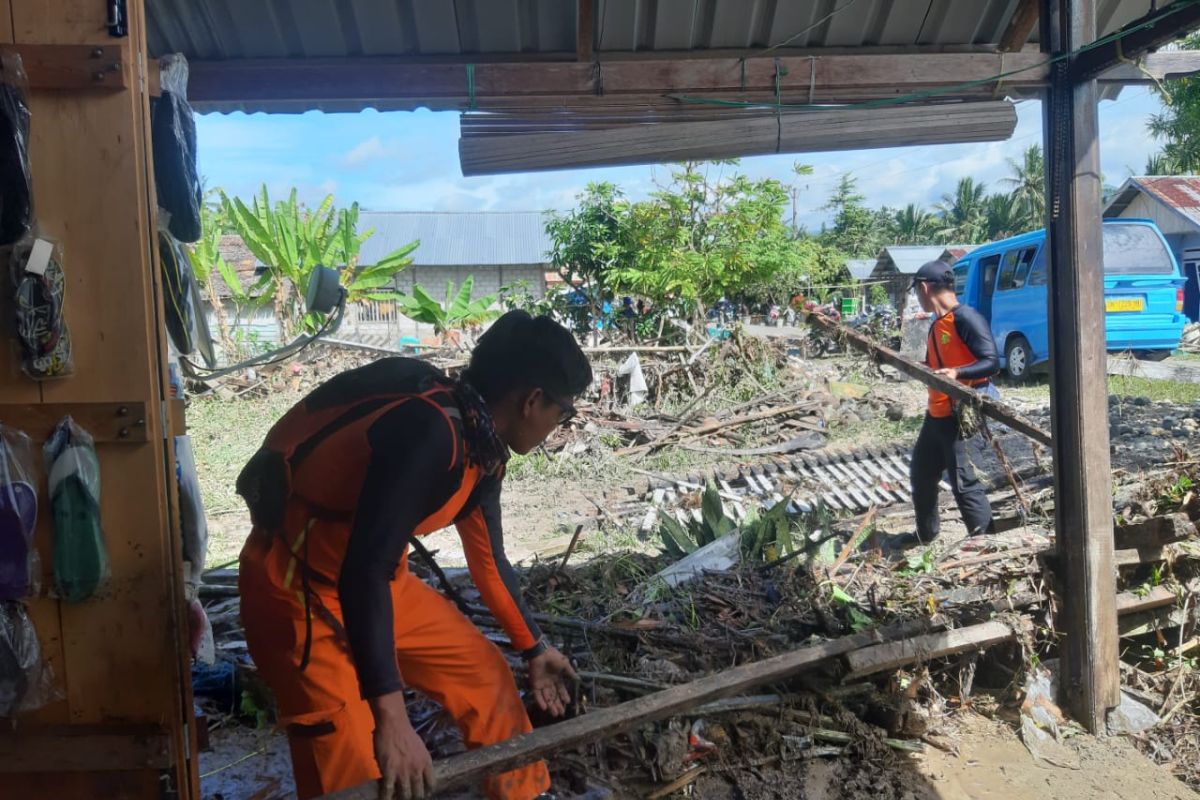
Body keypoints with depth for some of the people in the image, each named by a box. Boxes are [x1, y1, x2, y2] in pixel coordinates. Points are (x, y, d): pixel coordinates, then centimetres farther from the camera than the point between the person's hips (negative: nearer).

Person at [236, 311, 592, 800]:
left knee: (484, 674, 13)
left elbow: (488, 557, 14)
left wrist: (534, 648, 24)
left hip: (378, 582, 9)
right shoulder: (431, 432, -30)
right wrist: (391, 717, -36)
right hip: (298, 588, -9)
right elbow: (363, 572, -35)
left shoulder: (482, 446, 0)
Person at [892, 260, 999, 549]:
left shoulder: (966, 318, -16)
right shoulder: (936, 325, 13)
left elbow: (992, 362, -21)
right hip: (936, 414, 10)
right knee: (921, 473, 19)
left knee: (964, 483, -9)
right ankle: (926, 533, 38)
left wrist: (957, 373, -35)